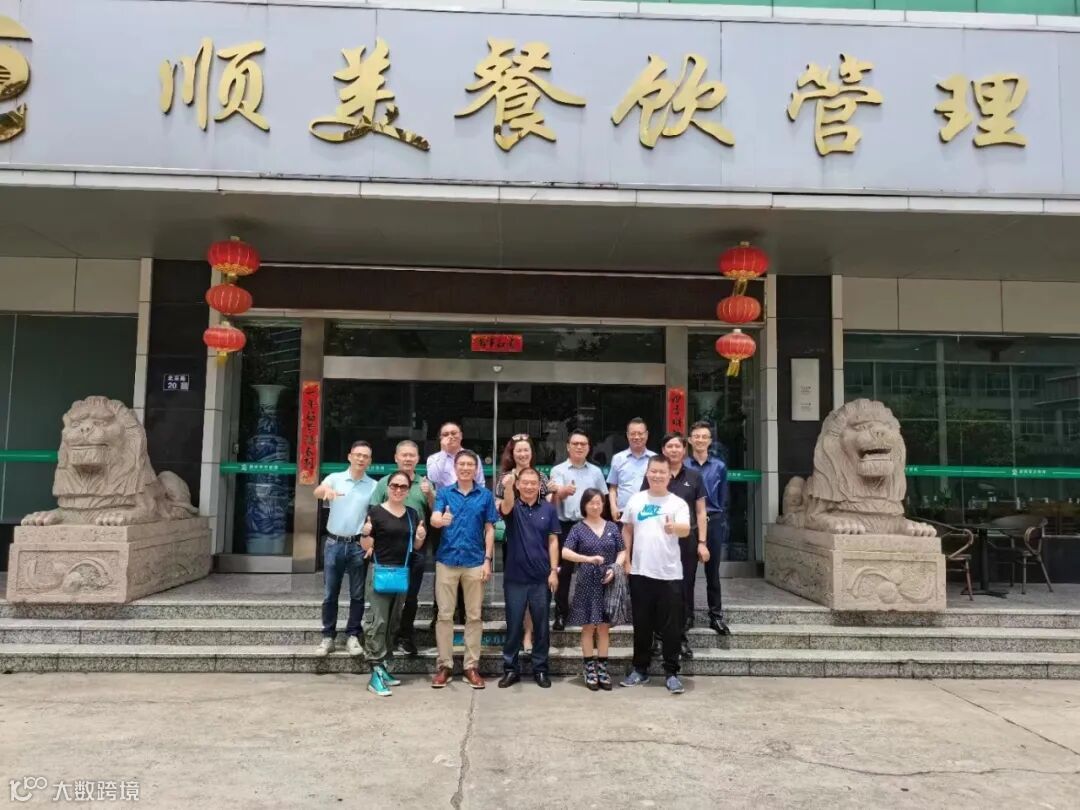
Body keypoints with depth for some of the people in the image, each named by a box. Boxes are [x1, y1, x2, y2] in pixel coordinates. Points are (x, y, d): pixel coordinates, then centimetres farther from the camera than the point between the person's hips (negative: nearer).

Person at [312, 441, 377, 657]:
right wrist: (326, 490, -42)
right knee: (330, 594, 6)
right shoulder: (335, 478, 1)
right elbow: (317, 492, -19)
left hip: (358, 545, 0)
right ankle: (328, 637, 15)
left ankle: (353, 636, 16)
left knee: (357, 594, 5)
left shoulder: (374, 485, 3)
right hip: (334, 543, 0)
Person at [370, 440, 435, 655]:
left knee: (411, 595, 7)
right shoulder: (384, 483, 4)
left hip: (416, 548, 2)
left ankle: (405, 637, 19)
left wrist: (430, 496, -12)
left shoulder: (425, 484, 9)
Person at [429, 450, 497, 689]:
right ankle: (444, 665, 13)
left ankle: (471, 666, 14)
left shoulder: (485, 495, 4)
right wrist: (442, 520, -36)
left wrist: (487, 560, -3)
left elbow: (489, 529, 5)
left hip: (475, 562, 0)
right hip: (447, 560, 0)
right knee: (445, 615, 4)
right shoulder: (444, 493, 4)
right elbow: (434, 519, -11)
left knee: (474, 615, 5)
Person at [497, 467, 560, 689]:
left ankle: (540, 669, 22)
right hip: (515, 578, -1)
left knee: (541, 626, 9)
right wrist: (507, 486, -49)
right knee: (513, 626, 7)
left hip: (541, 578, 1)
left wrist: (554, 571, -5)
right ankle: (511, 669, 20)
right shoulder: (513, 507, -3)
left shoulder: (549, 509, 1)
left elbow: (553, 541, 3)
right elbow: (505, 507, -28)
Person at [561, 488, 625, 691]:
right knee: (588, 628, 4)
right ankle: (590, 671, 12)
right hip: (587, 584, -2)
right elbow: (565, 552, -8)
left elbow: (622, 552, 8)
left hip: (608, 583, 2)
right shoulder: (578, 528, 0)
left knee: (603, 628, 7)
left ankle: (602, 670, 15)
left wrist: (615, 568, -10)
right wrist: (588, 558, -19)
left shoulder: (612, 527, 8)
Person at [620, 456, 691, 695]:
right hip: (640, 572, 2)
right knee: (642, 624, 12)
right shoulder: (635, 500, 6)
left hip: (669, 574, -2)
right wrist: (626, 557, 8)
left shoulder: (678, 503, -3)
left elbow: (686, 530, -19)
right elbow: (627, 530, 16)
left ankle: (671, 673, 14)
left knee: (670, 626, 3)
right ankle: (640, 669, 24)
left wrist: (674, 527, -42)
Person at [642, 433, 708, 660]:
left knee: (685, 588, 6)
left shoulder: (694, 477, 6)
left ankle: (683, 636, 16)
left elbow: (700, 512, 7)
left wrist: (702, 542, 2)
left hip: (687, 540, 1)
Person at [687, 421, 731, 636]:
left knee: (713, 571, 9)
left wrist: (722, 525, 4)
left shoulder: (719, 467, 5)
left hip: (713, 522, 2)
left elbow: (723, 499, 8)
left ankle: (716, 615, 17)